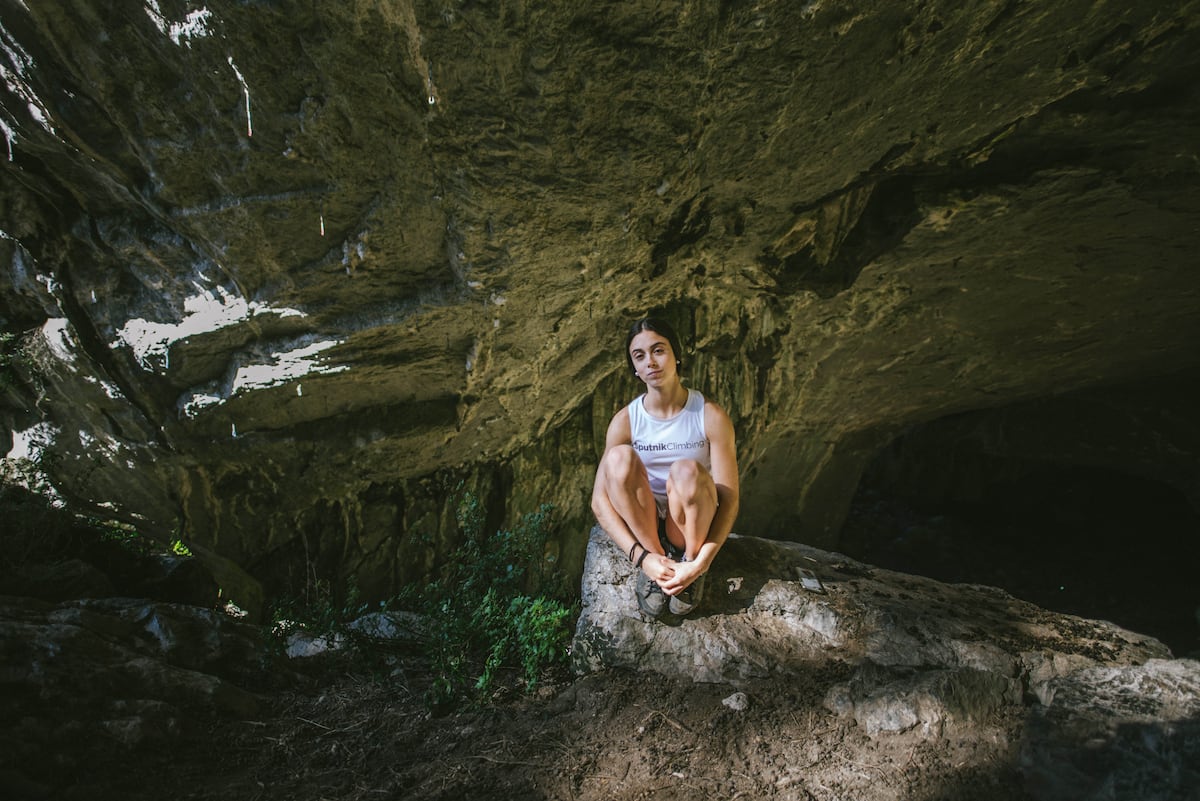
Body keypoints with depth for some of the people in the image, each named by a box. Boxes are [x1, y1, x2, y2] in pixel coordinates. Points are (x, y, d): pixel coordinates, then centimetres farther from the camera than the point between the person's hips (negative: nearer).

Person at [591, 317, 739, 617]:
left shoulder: (711, 416, -14)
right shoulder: (625, 421, -10)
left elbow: (729, 499, -15)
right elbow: (599, 500, -14)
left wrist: (701, 563, -28)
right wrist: (642, 557, -26)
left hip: (691, 525, -1)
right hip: (642, 526, 2)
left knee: (687, 471, -34)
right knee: (620, 457, -27)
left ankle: (690, 558, -10)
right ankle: (656, 556, -16)